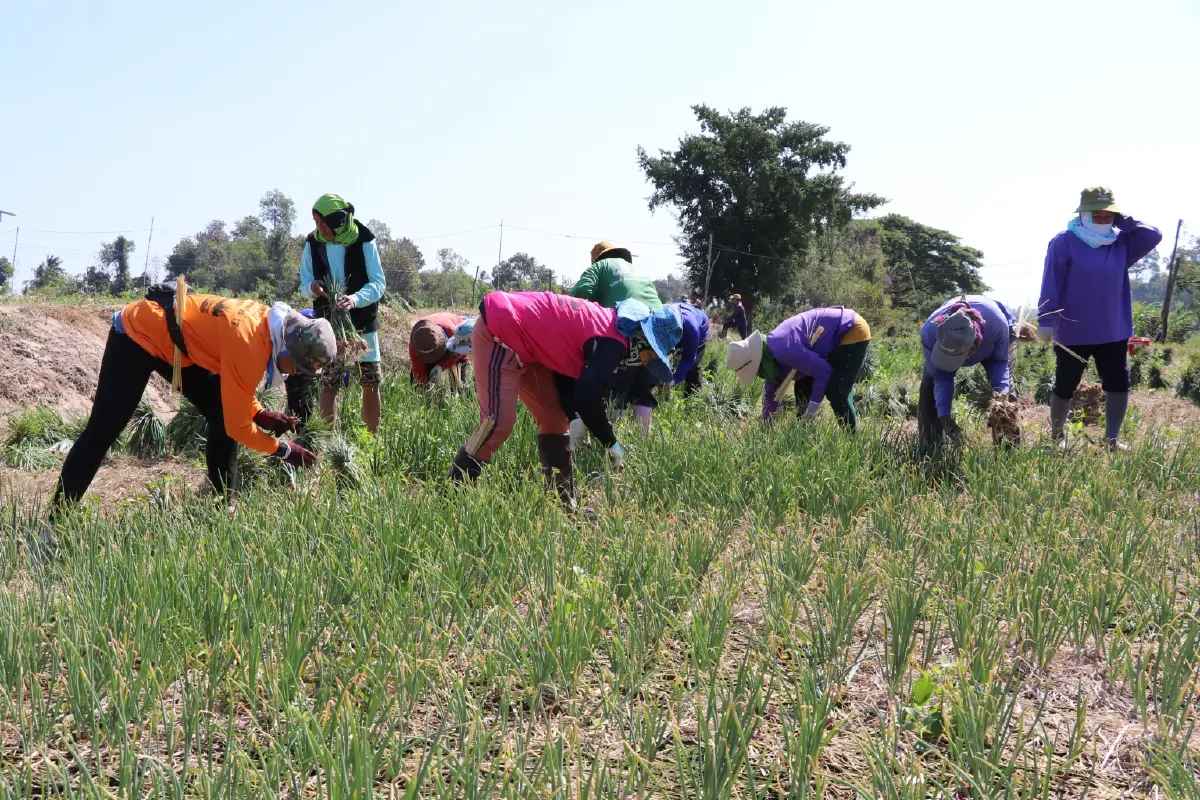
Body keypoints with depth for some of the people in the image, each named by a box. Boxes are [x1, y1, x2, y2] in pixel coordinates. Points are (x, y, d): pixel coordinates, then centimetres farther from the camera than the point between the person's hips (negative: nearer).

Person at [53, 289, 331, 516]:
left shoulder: (268, 322, -7)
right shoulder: (248, 344, -33)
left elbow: (232, 385, 11)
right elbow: (237, 426, -25)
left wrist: (261, 415, -3)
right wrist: (283, 450, -12)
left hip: (177, 342, 9)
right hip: (136, 335, -9)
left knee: (222, 415, 3)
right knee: (103, 430, -10)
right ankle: (57, 519, -3)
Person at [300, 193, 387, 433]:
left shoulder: (364, 241, -13)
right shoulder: (313, 243, -6)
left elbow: (379, 283, -15)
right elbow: (304, 285, -1)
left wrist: (355, 299, -35)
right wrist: (312, 288, -26)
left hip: (363, 323, -1)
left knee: (371, 384, 7)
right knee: (329, 385, 0)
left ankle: (373, 437, 20)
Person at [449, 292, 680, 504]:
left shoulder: (606, 324, 11)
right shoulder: (612, 340, -19)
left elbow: (568, 376, 15)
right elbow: (588, 397, -23)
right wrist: (611, 444, -10)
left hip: (521, 339, 11)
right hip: (498, 335, -11)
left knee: (554, 418, 9)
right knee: (499, 423, -16)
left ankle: (564, 503, 11)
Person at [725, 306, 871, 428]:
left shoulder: (785, 351, -34)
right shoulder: (770, 354, -1)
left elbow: (824, 371, -28)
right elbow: (771, 394, 11)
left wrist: (811, 410, -20)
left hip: (853, 332, -10)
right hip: (835, 337, 10)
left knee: (835, 391, -15)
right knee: (803, 388, 9)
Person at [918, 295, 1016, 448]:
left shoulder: (998, 325, -47)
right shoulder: (930, 332, -44)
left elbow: (999, 361, -27)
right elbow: (941, 376, -32)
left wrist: (1001, 391, -45)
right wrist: (944, 415, -41)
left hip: (993, 340, -1)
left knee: (1004, 390, -11)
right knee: (930, 386, -12)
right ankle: (929, 447, -1)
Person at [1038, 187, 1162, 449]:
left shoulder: (1122, 243, 4)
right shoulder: (1065, 242, -12)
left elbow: (1154, 236, -5)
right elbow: (1051, 284, -14)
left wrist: (1124, 222, -10)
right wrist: (1046, 320, -19)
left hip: (1113, 332, 5)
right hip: (1072, 333, -4)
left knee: (1119, 384, 2)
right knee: (1065, 387, 7)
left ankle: (1112, 440, 12)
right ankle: (1056, 437, 25)